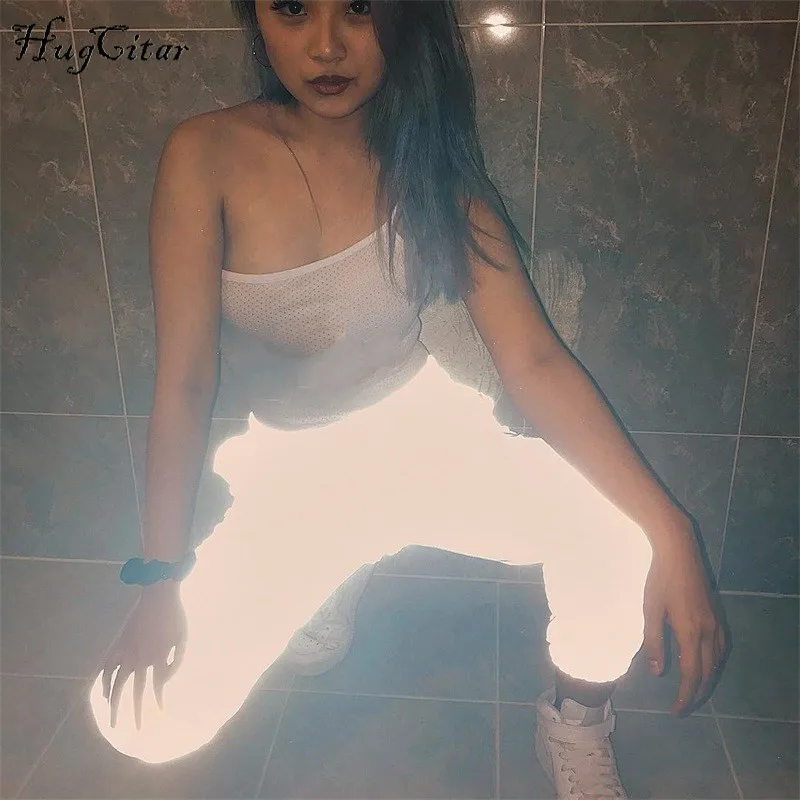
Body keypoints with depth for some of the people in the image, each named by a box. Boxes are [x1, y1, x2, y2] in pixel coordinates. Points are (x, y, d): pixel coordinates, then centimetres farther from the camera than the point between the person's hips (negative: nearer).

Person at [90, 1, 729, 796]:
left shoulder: (429, 159, -9)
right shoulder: (206, 155, -14)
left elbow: (532, 358, -16)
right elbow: (184, 380, -13)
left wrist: (667, 529, -27)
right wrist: (161, 580, -17)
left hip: (426, 431, 0)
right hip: (293, 468, 1)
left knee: (617, 532, -27)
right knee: (142, 719, -11)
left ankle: (576, 731, 9)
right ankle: (327, 579, 22)